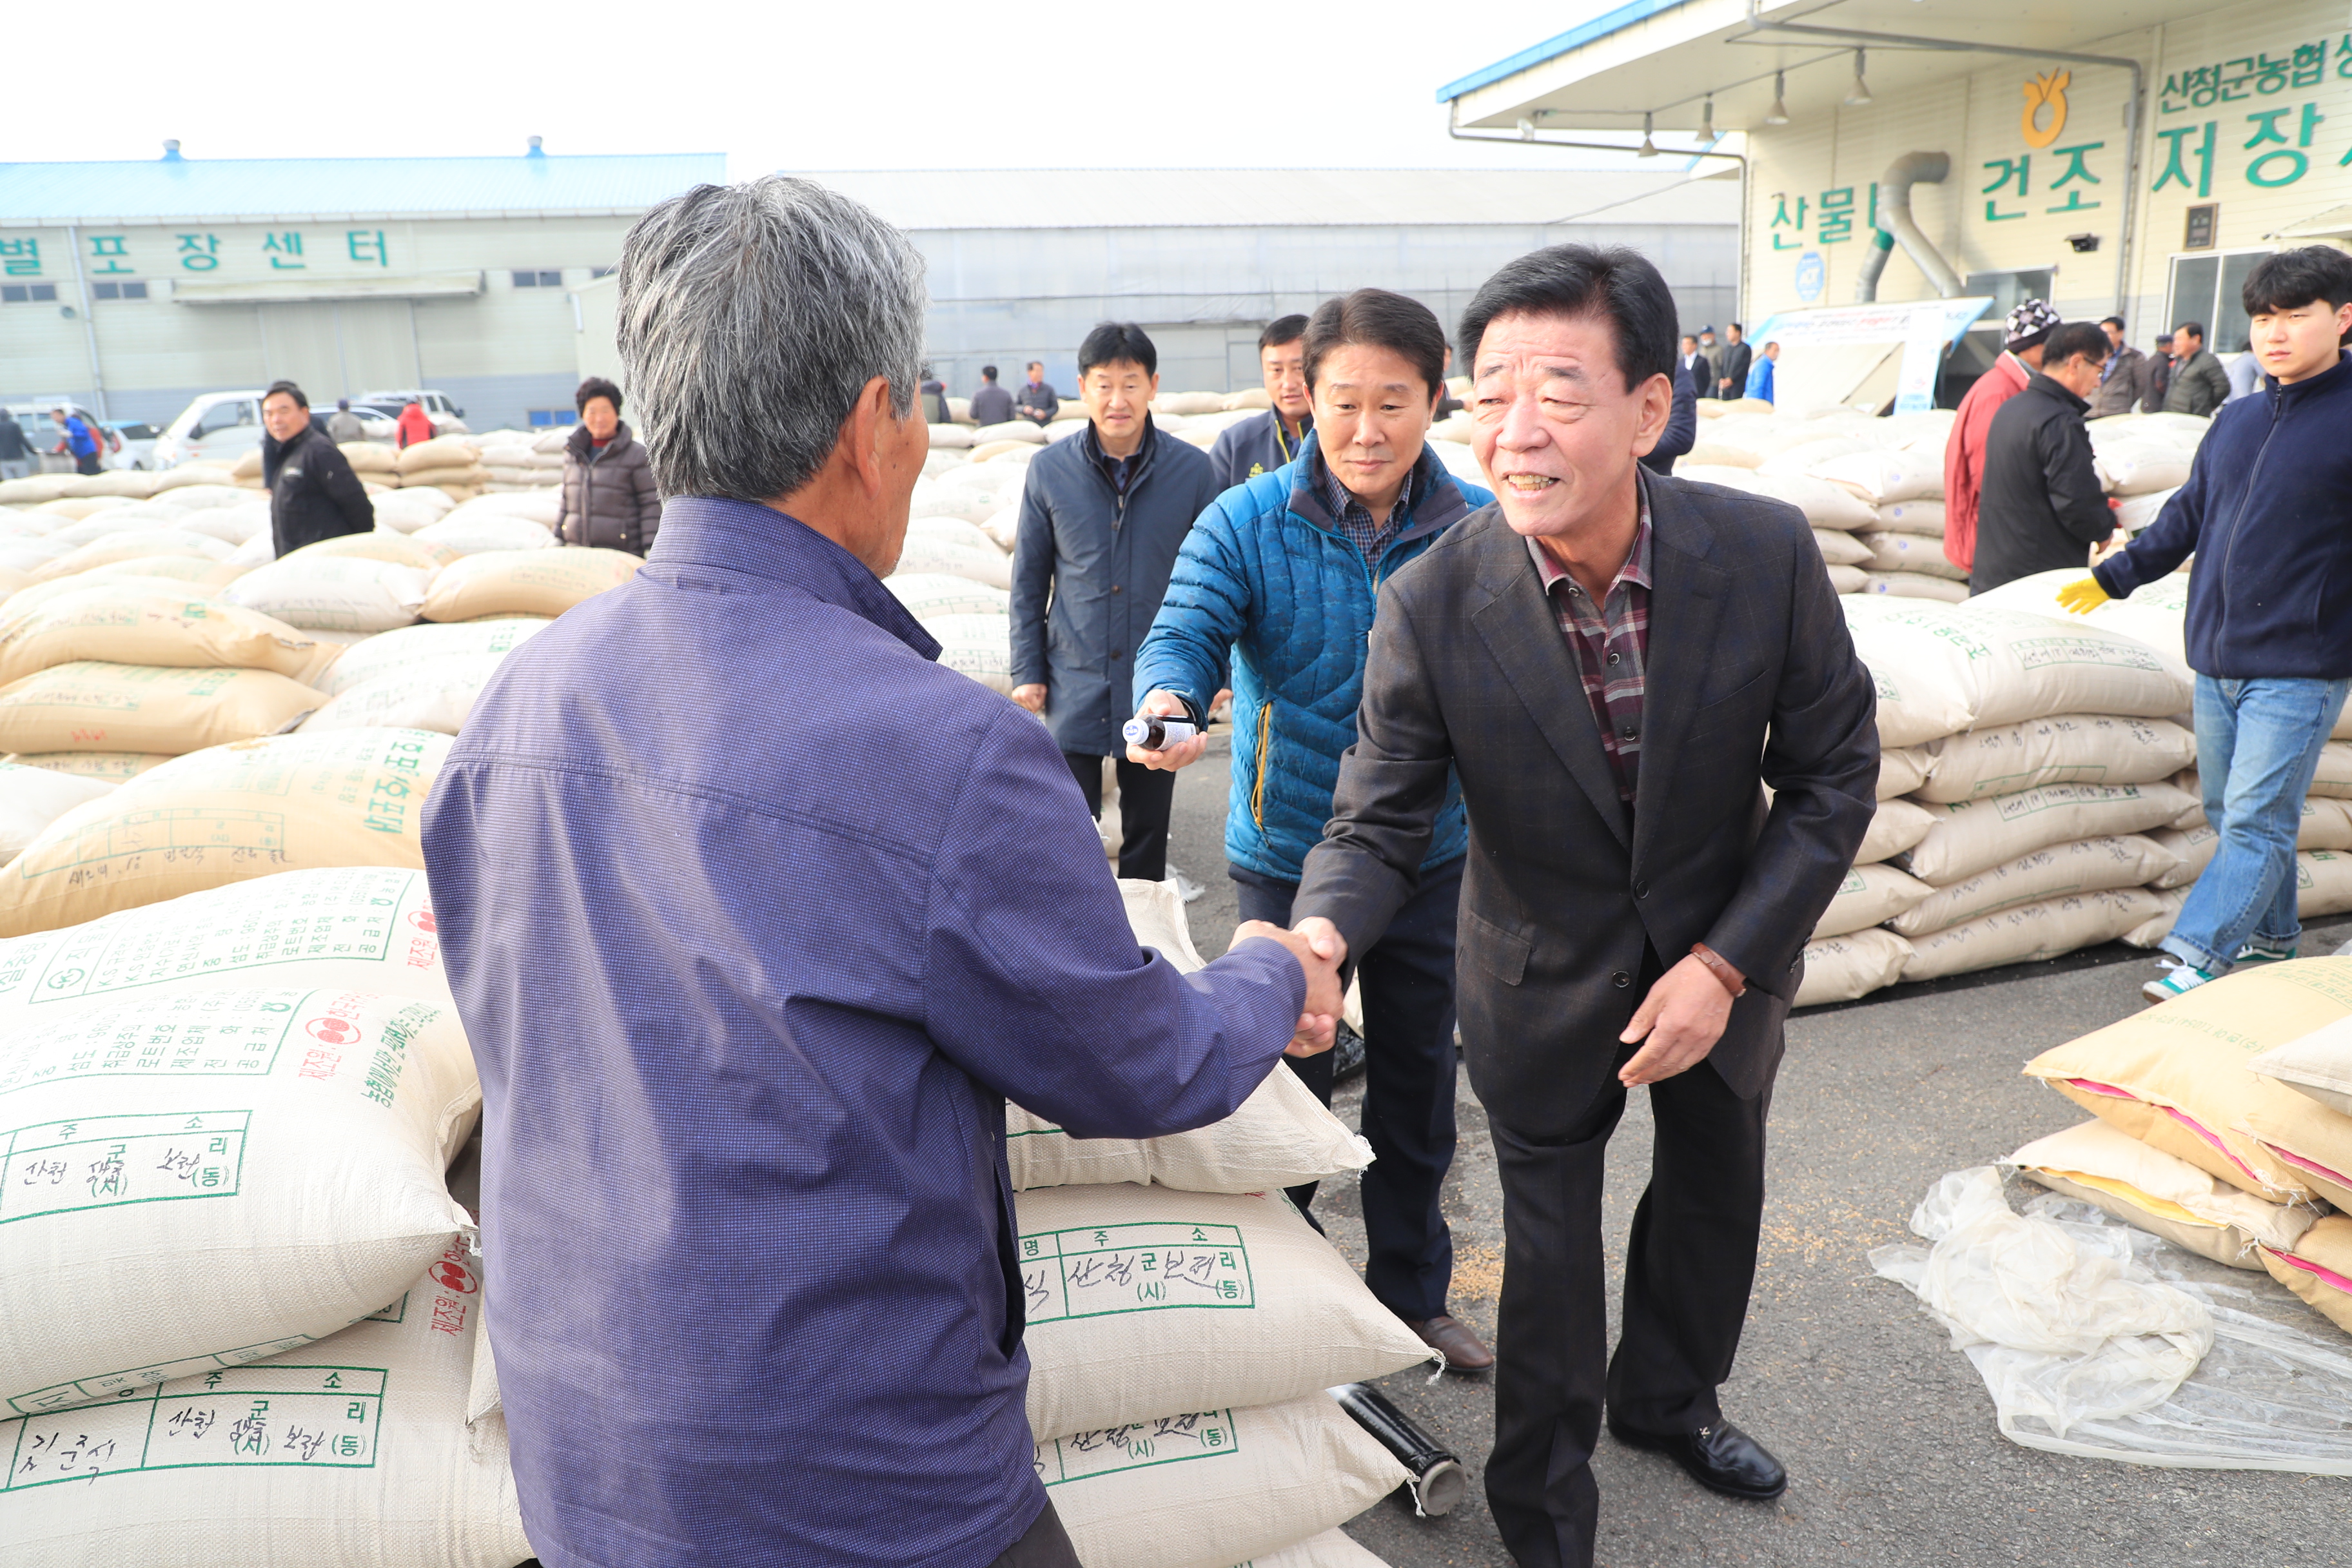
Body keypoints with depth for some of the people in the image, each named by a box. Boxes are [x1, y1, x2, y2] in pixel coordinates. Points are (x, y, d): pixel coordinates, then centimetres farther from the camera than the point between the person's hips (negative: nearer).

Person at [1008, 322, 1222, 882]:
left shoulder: (1192, 469, -4)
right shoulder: (1049, 470, -2)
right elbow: (1029, 580, 4)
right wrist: (1026, 671, 1)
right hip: (1074, 685, 0)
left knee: (1148, 832, 13)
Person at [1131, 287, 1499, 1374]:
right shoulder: (1246, 522, -10)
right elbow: (1186, 630, -19)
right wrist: (1169, 701, -42)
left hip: (1431, 850, 3)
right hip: (1288, 851, -2)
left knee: (1419, 1079, 16)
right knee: (1285, 1077, 11)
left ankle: (1413, 1293, 38)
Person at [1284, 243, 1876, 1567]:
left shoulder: (1767, 552, -21)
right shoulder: (1432, 605, -25)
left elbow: (1834, 773, -11)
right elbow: (1380, 826, -19)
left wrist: (1727, 961, -18)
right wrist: (1319, 938, -41)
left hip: (1724, 955, 3)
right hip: (1549, 980, -3)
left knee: (1715, 1196, 26)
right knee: (1550, 1252, 10)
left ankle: (1667, 1396, 57)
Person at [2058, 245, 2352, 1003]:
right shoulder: (2236, 421, 11)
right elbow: (2188, 515, 23)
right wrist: (2114, 577, 26)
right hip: (2216, 658, 7)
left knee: (2256, 821, -8)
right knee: (2231, 815, 14)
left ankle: (2196, 957, -8)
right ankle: (2272, 936, 30)